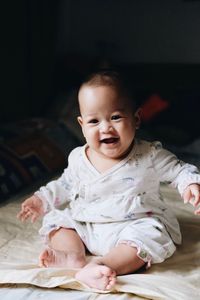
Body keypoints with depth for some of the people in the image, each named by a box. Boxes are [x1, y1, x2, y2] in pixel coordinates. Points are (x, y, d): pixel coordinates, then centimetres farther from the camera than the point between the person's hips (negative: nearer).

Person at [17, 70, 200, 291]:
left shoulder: (150, 156, -11)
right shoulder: (78, 159, -1)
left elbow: (178, 170, -1)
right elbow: (65, 185, 17)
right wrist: (42, 199, 8)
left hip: (136, 225, -4)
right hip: (85, 227, 4)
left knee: (150, 234, -32)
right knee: (55, 220, -4)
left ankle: (101, 265, -44)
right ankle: (75, 255, -26)